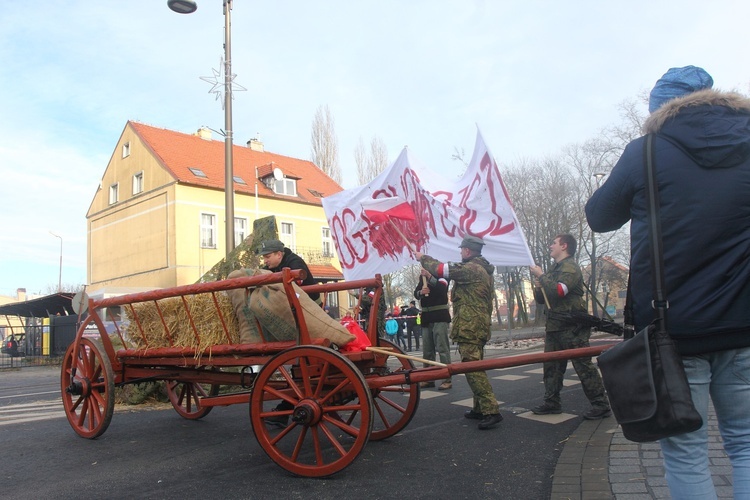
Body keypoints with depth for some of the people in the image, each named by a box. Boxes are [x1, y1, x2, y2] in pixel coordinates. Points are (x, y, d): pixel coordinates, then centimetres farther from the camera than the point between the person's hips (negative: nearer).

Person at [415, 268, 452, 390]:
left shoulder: (441, 275, -2)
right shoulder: (422, 278, 14)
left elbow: (441, 288, -22)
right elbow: (416, 293, 5)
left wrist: (429, 275, -31)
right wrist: (421, 292, -18)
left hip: (439, 317, -6)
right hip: (426, 318, 6)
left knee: (442, 348, -10)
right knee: (427, 350, 9)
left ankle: (447, 379, -8)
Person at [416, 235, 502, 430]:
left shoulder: (471, 269, -14)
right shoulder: (482, 269, 17)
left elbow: (442, 269, -9)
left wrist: (423, 258, 5)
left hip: (469, 328, -10)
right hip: (479, 327, 10)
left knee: (473, 369, -12)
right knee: (475, 367, 16)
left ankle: (491, 411, -15)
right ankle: (480, 408, 22)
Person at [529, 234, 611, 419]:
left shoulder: (570, 267, -8)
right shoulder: (555, 270, 20)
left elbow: (559, 291, -26)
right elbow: (541, 299, 22)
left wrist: (541, 276, -14)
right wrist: (538, 287, 1)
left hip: (572, 327, -9)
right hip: (554, 326, 9)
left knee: (583, 365, -7)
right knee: (552, 366, 10)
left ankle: (601, 405, -1)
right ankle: (552, 402, 17)